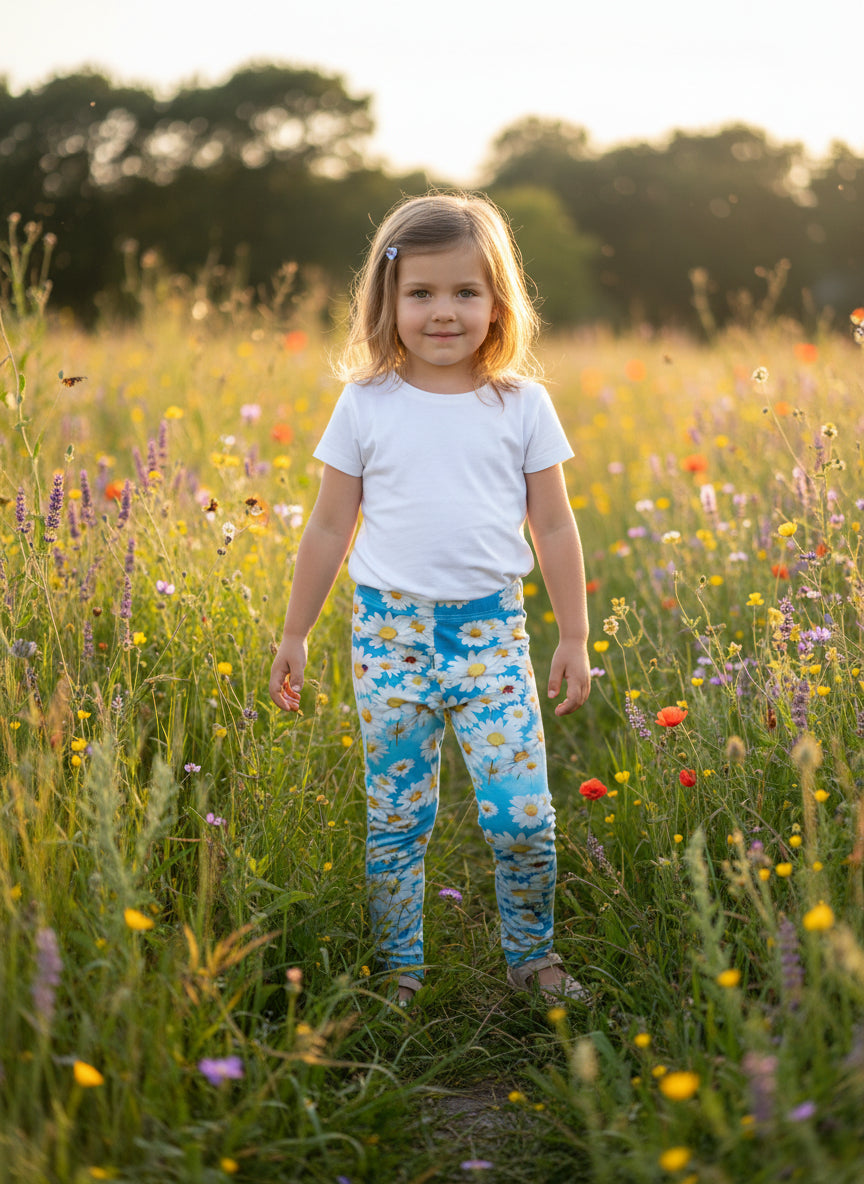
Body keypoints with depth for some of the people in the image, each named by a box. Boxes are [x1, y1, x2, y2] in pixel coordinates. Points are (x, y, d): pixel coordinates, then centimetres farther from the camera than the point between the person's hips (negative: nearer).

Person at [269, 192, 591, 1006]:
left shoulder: (523, 404, 2)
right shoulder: (366, 404, 1)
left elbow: (554, 528, 7)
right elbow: (329, 527, 7)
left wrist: (574, 639, 7)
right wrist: (293, 635, 8)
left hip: (491, 629, 0)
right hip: (390, 630, 0)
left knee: (522, 815, -4)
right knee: (395, 817, 7)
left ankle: (531, 957, 19)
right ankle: (398, 971, 24)